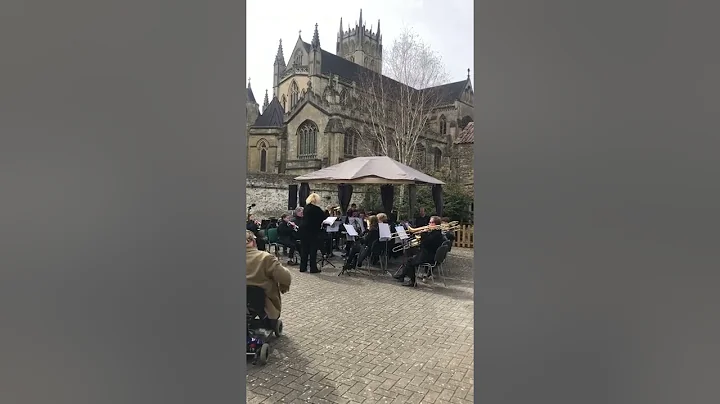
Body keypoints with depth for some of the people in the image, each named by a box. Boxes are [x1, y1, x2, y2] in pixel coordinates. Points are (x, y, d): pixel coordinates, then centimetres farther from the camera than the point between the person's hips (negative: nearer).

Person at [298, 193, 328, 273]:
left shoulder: (306, 207, 10)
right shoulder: (316, 209, -14)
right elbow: (324, 217, -6)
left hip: (304, 229, 7)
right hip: (313, 231, -7)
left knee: (304, 248, 11)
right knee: (313, 249, 0)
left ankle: (303, 267, 16)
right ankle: (313, 268, 5)